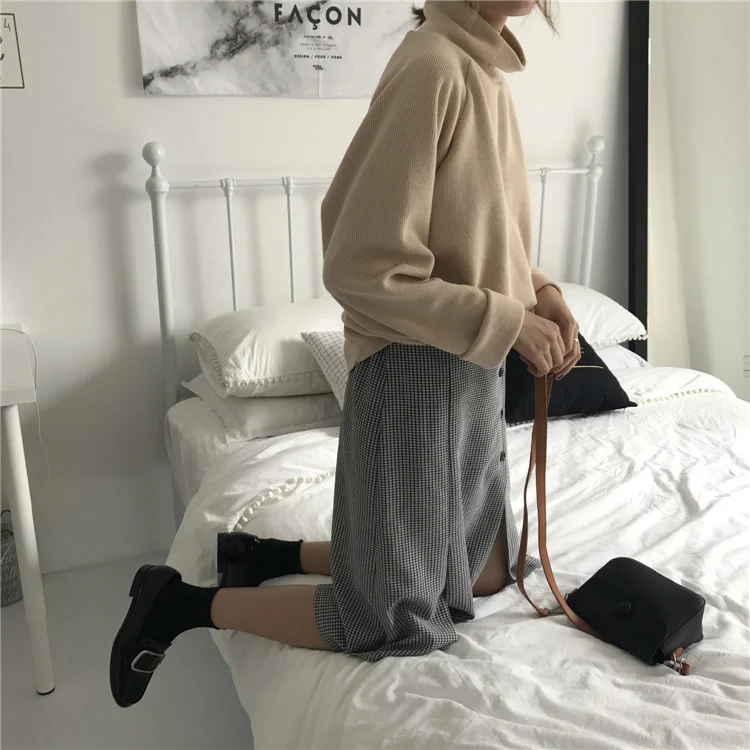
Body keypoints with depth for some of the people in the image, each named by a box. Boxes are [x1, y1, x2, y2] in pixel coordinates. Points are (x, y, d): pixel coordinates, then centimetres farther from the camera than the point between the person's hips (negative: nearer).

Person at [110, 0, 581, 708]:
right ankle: (184, 602, 16)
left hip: (472, 374, 9)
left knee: (484, 571, 21)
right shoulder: (431, 68, -19)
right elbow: (362, 267, -23)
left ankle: (270, 555, 25)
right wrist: (509, 319, -18)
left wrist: (539, 290, 2)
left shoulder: (483, 66, 10)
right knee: (403, 623, 4)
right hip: (415, 371, -9)